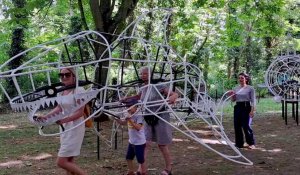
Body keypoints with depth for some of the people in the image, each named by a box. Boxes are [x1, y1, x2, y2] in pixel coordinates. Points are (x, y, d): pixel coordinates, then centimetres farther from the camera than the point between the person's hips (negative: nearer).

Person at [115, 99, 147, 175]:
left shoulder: (139, 116, -21)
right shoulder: (129, 115, 5)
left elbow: (138, 128, -33)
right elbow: (122, 123, 12)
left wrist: (130, 120, -38)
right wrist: (116, 118, -5)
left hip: (139, 142, -9)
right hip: (131, 142, 9)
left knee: (141, 160, 1)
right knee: (128, 158, 18)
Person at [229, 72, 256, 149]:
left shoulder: (250, 88, -3)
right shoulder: (236, 88, 11)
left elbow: (253, 100, -5)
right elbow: (233, 100, 15)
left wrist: (252, 110, -12)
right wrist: (232, 95, -5)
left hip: (246, 107, -5)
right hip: (237, 107, 6)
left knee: (246, 126, -7)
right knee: (237, 126, 5)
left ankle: (251, 143, 9)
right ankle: (239, 143, 16)